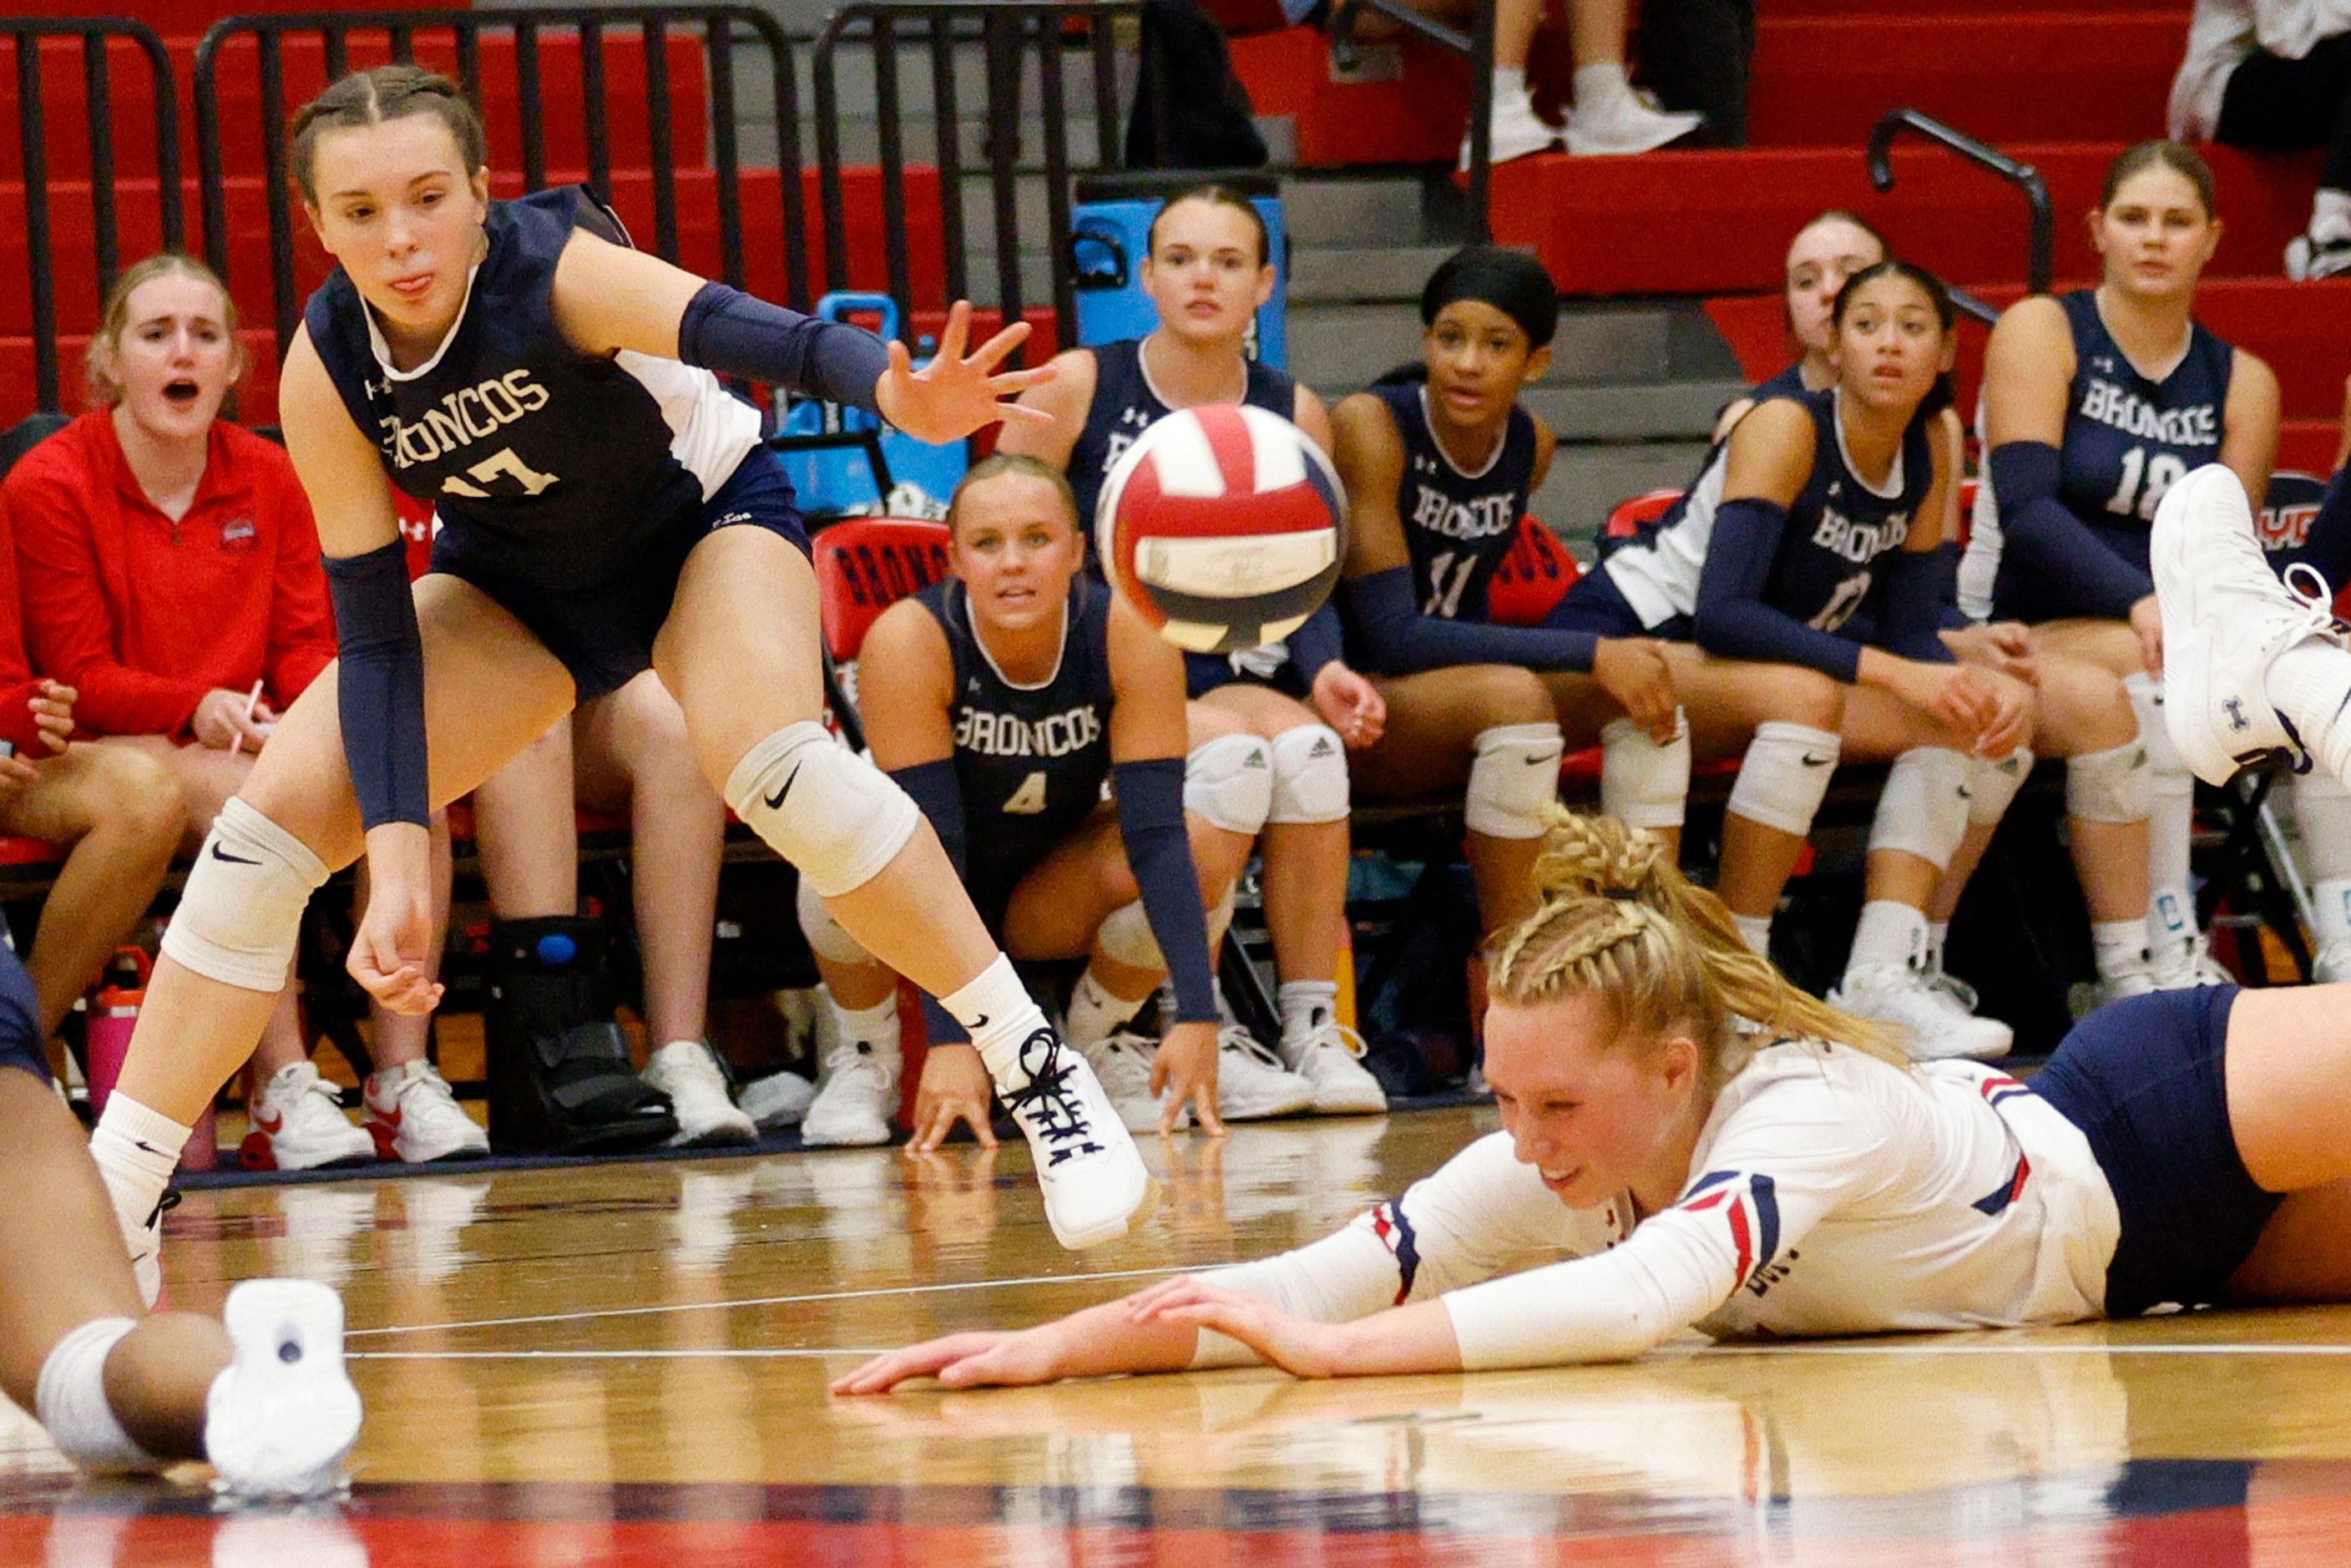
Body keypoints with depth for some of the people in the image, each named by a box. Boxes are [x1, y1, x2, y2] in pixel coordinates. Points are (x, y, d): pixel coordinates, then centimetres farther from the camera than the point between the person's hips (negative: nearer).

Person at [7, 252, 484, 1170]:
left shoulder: (267, 479, 10)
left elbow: (305, 645, 8)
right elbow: (79, 678, -7)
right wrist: (197, 711, -24)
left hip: (250, 742, 5)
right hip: (110, 753, -5)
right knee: (240, 793, -38)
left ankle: (405, 1081, -27)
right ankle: (283, 1096, -38)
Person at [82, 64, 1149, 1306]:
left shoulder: (558, 269, -35)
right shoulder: (326, 373, -24)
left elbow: (751, 333, -54)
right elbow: (374, 634, -20)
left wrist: (899, 394, -75)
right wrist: (398, 870, -31)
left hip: (709, 514, -4)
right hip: (517, 577, 4)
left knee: (768, 760, -34)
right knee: (269, 822, -9)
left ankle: (1039, 1073, -22)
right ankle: (106, 1215, -1)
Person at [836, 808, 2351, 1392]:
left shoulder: (1802, 1111, -43)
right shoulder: (1558, 1161, -23)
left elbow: (1641, 1296, -59)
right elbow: (1339, 1274, -29)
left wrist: (1338, 1348, -64)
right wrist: (1074, 1343, -44)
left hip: (2166, 1126, -6)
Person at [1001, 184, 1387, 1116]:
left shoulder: (1294, 417, 10)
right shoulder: (1078, 389, 1)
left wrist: (1324, 672, -10)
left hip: (1225, 679, 3)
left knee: (1310, 746, -31)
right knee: (1228, 750, -33)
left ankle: (1314, 1025, -22)